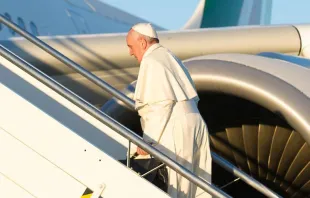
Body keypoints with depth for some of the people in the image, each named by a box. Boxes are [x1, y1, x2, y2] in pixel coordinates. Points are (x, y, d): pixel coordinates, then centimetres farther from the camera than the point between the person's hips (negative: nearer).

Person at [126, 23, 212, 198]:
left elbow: (161, 103, -17)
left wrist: (148, 140, -16)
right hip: (195, 122, 9)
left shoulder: (151, 62, -7)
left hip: (176, 130, -9)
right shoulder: (169, 57, 21)